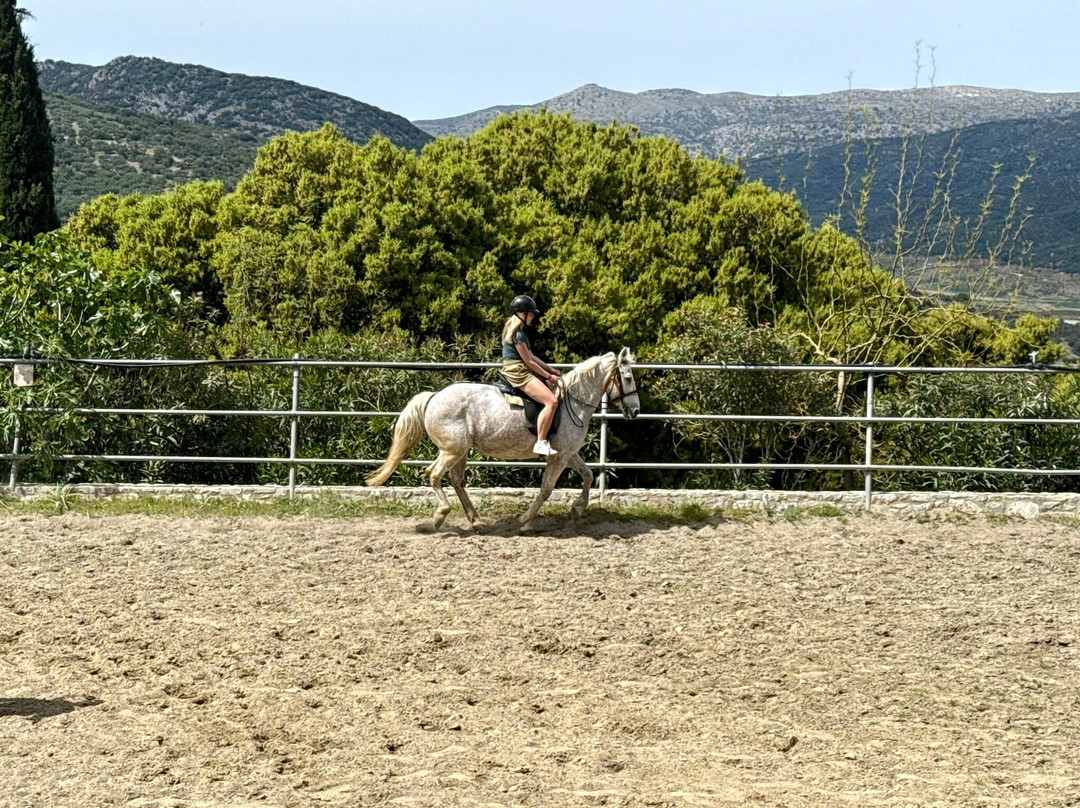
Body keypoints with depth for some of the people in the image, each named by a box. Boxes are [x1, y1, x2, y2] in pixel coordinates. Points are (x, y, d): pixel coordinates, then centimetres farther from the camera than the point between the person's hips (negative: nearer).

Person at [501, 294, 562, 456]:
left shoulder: (520, 331, 18)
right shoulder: (518, 334, -14)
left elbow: (531, 356, 21)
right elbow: (529, 361, -14)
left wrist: (551, 370, 17)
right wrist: (548, 376, -5)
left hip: (522, 371, 11)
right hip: (517, 372, -11)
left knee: (555, 393, 16)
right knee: (551, 401, -23)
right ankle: (541, 442, -27)